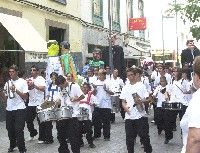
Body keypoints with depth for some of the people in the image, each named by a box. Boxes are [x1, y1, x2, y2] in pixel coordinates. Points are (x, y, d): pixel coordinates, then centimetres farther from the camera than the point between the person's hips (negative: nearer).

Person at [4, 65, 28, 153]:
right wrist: (4, 92, -6)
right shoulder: (8, 83, 10)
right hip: (9, 109, 5)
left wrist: (16, 90, -18)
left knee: (19, 130, -8)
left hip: (19, 109, -5)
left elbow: (25, 97, -8)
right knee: (10, 129, 11)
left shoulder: (22, 82, -3)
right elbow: (6, 96, 16)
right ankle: (12, 146, 29)